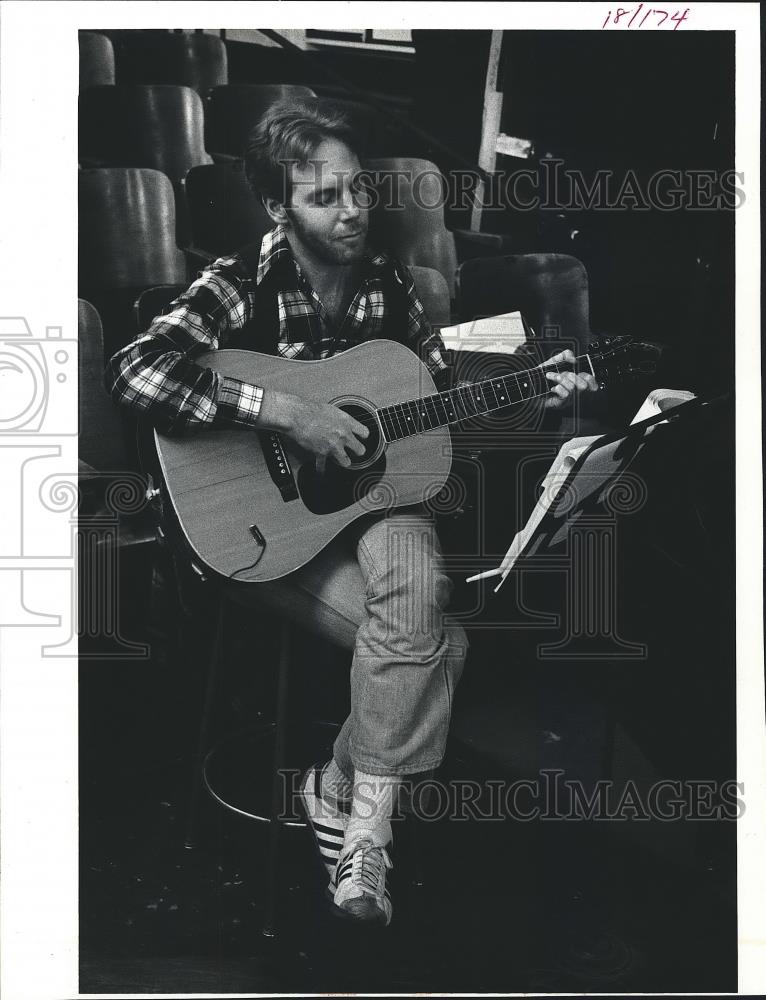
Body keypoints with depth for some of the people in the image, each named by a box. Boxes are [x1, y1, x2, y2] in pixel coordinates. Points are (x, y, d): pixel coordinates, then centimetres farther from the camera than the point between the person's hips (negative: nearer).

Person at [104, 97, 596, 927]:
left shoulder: (386, 283, 3)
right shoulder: (239, 287, -14)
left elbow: (439, 392, 15)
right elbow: (133, 372, -30)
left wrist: (533, 393, 2)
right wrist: (285, 412, -33)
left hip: (372, 496, 4)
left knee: (417, 585, -31)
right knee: (440, 643, -21)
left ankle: (349, 790, -11)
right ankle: (357, 806, 2)